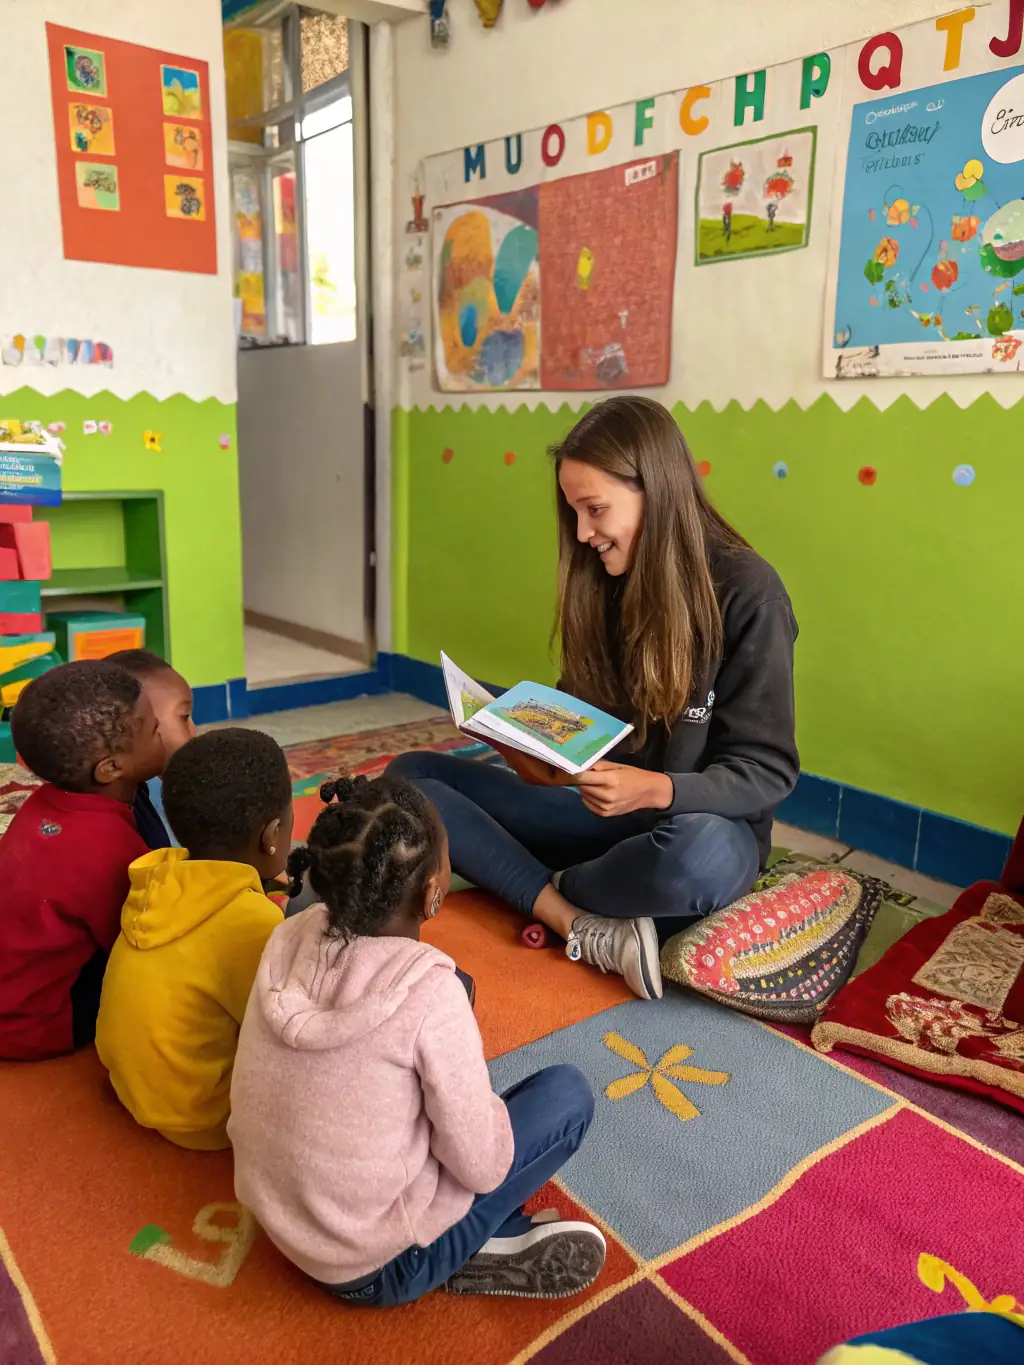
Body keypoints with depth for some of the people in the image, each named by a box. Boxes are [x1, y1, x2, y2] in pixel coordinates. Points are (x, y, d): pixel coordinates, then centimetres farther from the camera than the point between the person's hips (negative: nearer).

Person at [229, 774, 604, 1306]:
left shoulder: (291, 937, -12)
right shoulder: (427, 990, -29)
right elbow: (481, 1167, -19)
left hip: (275, 1213, 6)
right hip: (372, 1265, -6)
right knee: (567, 1093, 1)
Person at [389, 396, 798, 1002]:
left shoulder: (746, 593, -14)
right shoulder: (603, 582, 3)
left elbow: (769, 771, -14)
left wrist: (655, 789, -31)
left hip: (703, 823, -5)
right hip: (602, 812, 5)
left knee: (699, 853, -42)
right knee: (410, 775, -8)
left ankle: (551, 888, -10)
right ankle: (583, 926, -23)